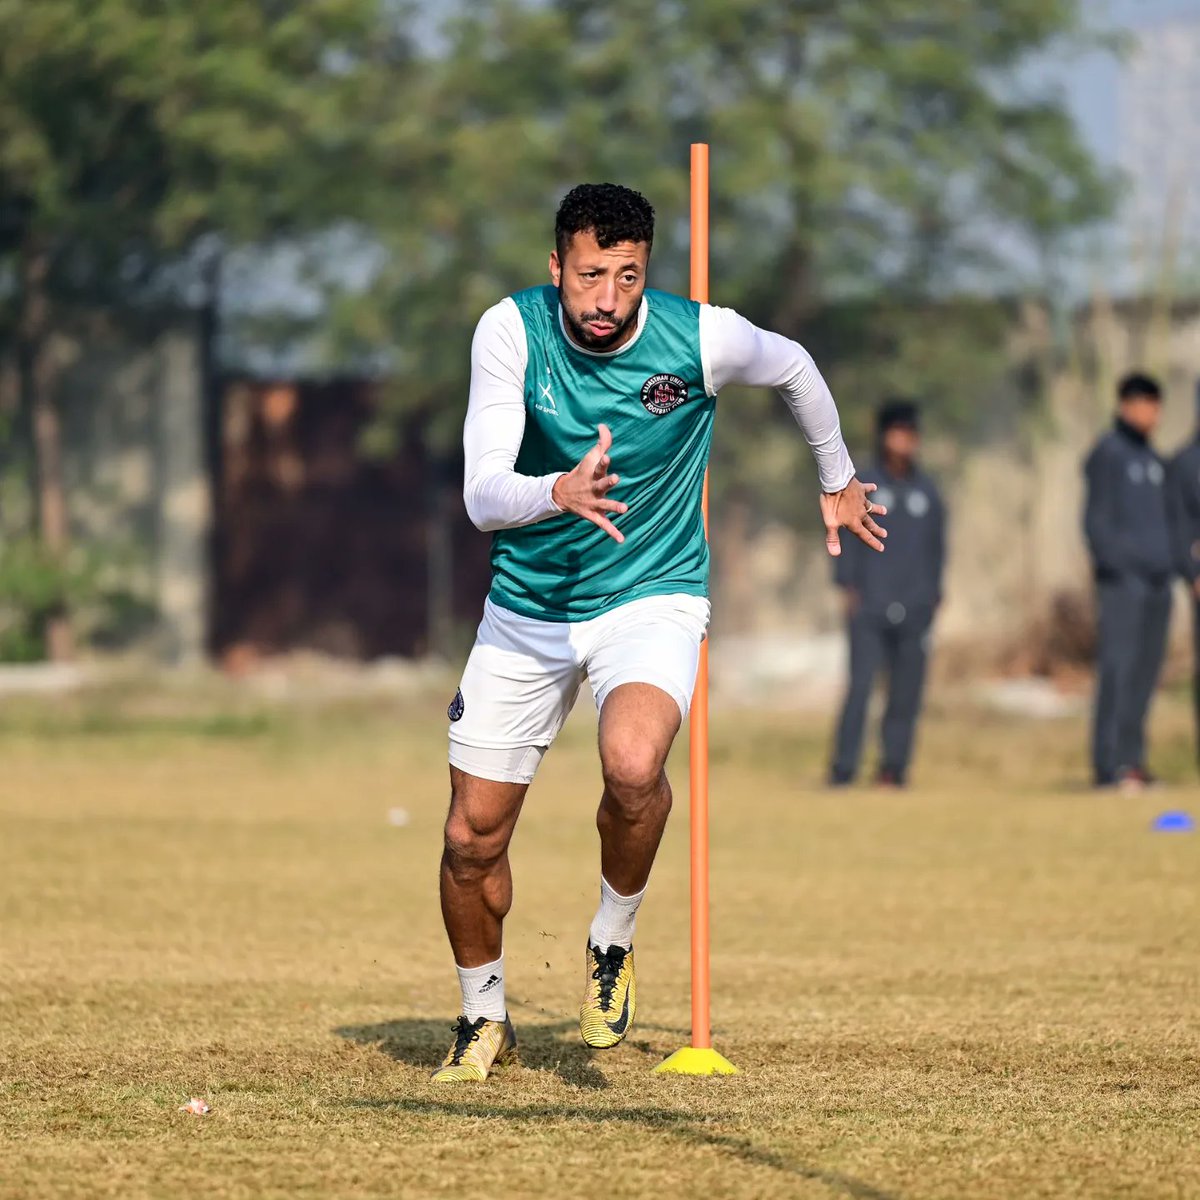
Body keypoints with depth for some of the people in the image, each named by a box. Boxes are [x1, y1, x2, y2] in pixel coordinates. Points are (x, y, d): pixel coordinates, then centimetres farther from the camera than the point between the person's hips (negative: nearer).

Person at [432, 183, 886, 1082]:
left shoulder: (704, 338, -16)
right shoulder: (512, 331, -17)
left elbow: (792, 368, 8)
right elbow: (481, 494, -24)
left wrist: (837, 481, 23)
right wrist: (560, 492, -45)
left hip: (653, 596, -2)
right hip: (527, 608, 2)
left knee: (633, 765, -32)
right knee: (473, 838, 3)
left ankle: (613, 941, -3)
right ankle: (485, 1019, 31)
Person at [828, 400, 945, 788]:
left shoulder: (927, 492, 13)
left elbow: (937, 546, 18)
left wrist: (933, 594, 11)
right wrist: (847, 586, -4)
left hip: (914, 608, 3)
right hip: (869, 606, -3)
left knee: (906, 690, -2)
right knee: (860, 684, -11)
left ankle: (894, 766, 2)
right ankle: (843, 767, -10)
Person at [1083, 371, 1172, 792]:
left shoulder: (1153, 459, 19)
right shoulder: (1108, 453, -4)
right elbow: (1096, 517, -8)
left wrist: (1167, 566, 16)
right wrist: (1111, 564, -16)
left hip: (1156, 579, 8)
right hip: (1123, 579, -8)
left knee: (1146, 670, 8)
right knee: (1118, 668, -11)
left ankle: (1132, 760, 13)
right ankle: (1110, 764, -13)